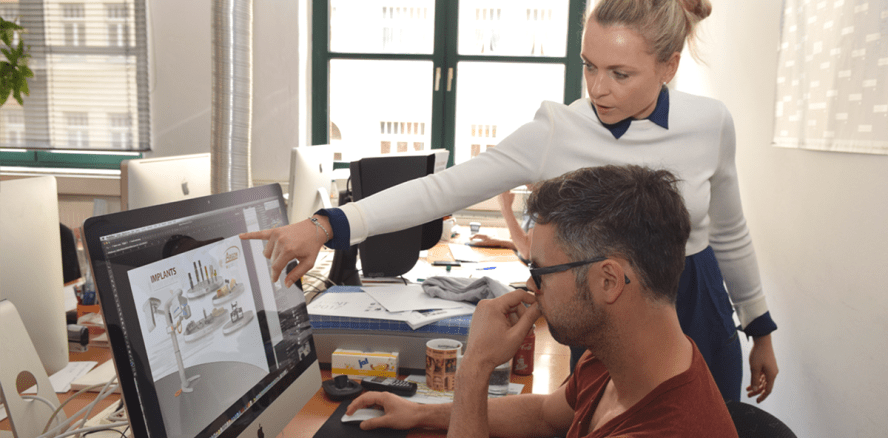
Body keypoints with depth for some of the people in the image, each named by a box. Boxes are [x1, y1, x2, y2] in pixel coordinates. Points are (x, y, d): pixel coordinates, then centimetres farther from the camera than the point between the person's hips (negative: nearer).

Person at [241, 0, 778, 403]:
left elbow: (729, 232, 4)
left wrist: (760, 331, 12)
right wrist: (326, 225, -32)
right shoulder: (555, 133, -18)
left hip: (700, 322, 3)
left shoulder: (711, 122, -10)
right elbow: (444, 188, -23)